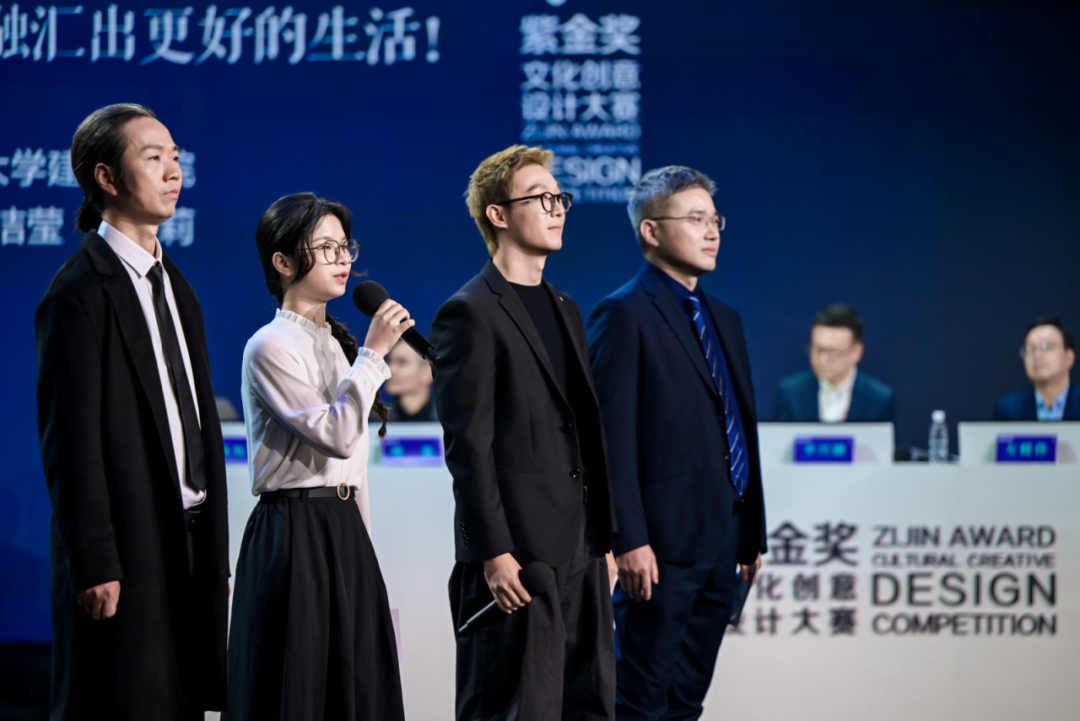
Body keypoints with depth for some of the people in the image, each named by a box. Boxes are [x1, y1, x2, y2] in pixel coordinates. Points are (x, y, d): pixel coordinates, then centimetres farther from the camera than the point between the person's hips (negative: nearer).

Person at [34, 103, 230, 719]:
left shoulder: (177, 288, 17)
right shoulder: (80, 292, -10)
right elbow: (71, 441, -14)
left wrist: (216, 554, 15)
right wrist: (95, 567, -18)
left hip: (189, 549, 8)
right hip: (126, 553, -8)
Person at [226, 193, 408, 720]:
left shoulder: (336, 343, 15)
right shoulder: (270, 347, -10)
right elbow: (336, 434, -20)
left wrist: (361, 547, 16)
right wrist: (373, 354, -18)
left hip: (346, 532, 8)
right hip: (294, 535, -8)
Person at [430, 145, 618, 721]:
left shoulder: (564, 309, 19)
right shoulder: (469, 313, -7)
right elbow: (467, 445, -13)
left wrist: (604, 538, 16)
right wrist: (494, 552, -19)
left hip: (580, 551, 8)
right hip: (517, 553, -8)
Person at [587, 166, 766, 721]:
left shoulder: (724, 318, 18)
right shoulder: (624, 315, -7)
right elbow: (611, 437, -13)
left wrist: (752, 535, 16)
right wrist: (629, 540, -19)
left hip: (721, 544, 8)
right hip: (663, 546, -8)